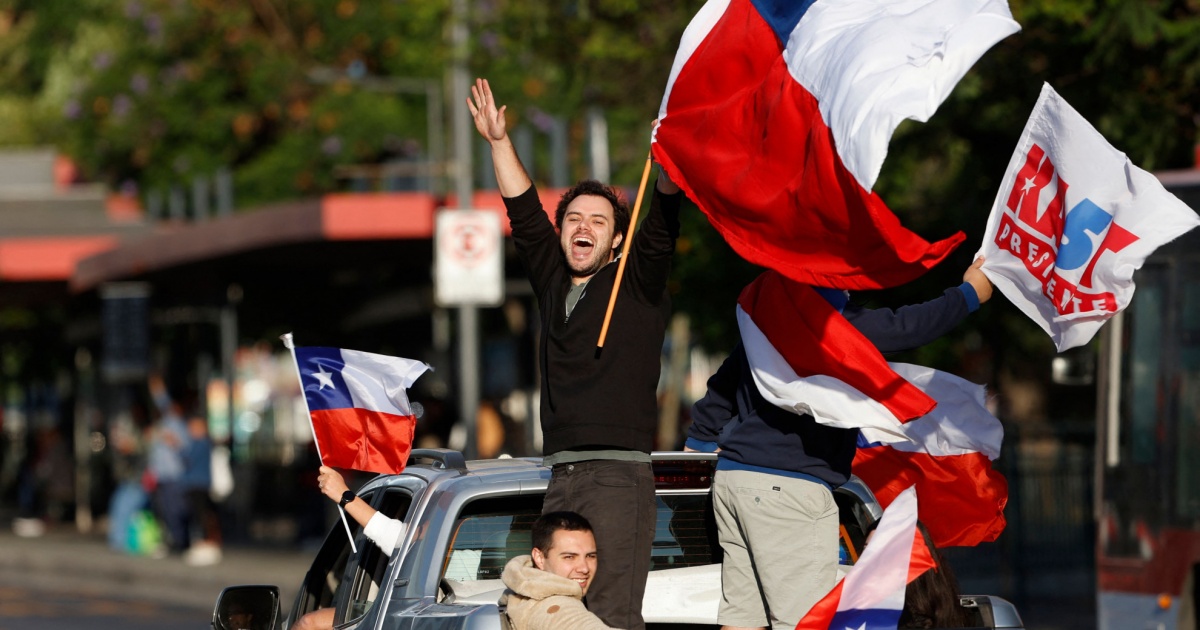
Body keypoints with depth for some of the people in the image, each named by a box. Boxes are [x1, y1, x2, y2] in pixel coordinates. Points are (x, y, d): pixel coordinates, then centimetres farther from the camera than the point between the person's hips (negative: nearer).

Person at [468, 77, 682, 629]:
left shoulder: (638, 283, 5)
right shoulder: (553, 285, 19)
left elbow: (662, 226, -9)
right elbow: (524, 213, 19)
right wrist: (499, 142, 13)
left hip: (619, 474, -6)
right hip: (561, 476, 6)